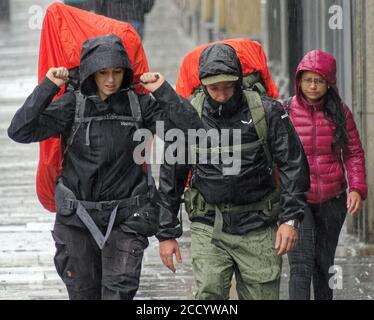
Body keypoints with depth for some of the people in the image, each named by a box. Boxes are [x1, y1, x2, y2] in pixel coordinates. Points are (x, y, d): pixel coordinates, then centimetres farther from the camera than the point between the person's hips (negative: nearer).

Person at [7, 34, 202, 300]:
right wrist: (47, 88, -17)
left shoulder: (139, 105, -3)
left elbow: (187, 126, -11)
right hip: (78, 218, 1)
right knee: (83, 293, 11)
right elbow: (20, 131, -14)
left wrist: (163, 90, -16)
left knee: (119, 291, -8)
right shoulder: (72, 105, -5)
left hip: (125, 217, -1)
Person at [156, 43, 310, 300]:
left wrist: (291, 219, -12)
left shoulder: (267, 112, -4)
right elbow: (170, 178, 8)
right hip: (208, 228, 0)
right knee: (208, 295, -15)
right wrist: (167, 233, 7)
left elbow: (294, 165, -2)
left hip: (258, 230, 0)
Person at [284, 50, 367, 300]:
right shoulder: (285, 111, -5)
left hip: (332, 200, 3)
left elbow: (354, 153, 5)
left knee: (324, 263, 13)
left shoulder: (340, 112, 1)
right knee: (301, 266, -13)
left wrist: (357, 188, -7)